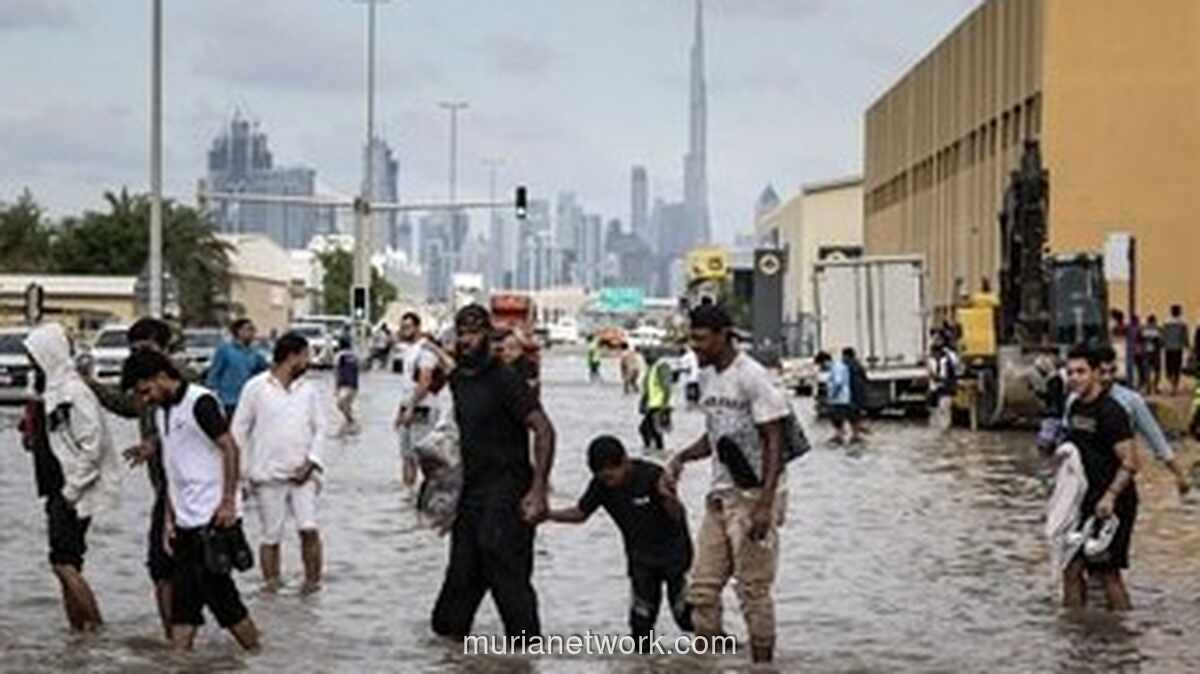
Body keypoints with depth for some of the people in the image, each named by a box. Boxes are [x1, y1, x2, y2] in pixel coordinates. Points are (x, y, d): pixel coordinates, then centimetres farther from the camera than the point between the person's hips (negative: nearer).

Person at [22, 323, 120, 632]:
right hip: (58, 490, 9)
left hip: (76, 491, -9)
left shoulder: (74, 393, -16)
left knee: (63, 561, -12)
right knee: (67, 563, 9)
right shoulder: (47, 393, 12)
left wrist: (71, 491, -18)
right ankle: (78, 624, 14)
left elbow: (91, 446, -20)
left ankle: (93, 623, -6)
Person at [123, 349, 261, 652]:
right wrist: (169, 518, 13)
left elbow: (230, 449, -15)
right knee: (182, 601, 5)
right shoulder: (162, 413, 16)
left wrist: (228, 502, -19)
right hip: (186, 522, 8)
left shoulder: (199, 402, -11)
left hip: (213, 519, -8)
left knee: (219, 594, -4)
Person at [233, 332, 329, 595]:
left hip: (302, 473, 2)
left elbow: (321, 427, 9)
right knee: (271, 536, 2)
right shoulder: (256, 388, -1)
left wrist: (311, 461, -6)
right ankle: (271, 581, 15)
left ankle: (312, 580, 1)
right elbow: (239, 430, 3)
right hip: (268, 475, -2)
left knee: (309, 528, -12)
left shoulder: (310, 388, 9)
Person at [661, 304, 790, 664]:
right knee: (702, 589, 6)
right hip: (720, 496, 8)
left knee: (754, 590, -3)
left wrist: (764, 505, -22)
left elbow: (774, 442, -16)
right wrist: (680, 459, 6)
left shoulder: (752, 377, -14)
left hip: (753, 496, -8)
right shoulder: (707, 377, 12)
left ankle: (763, 664, 6)